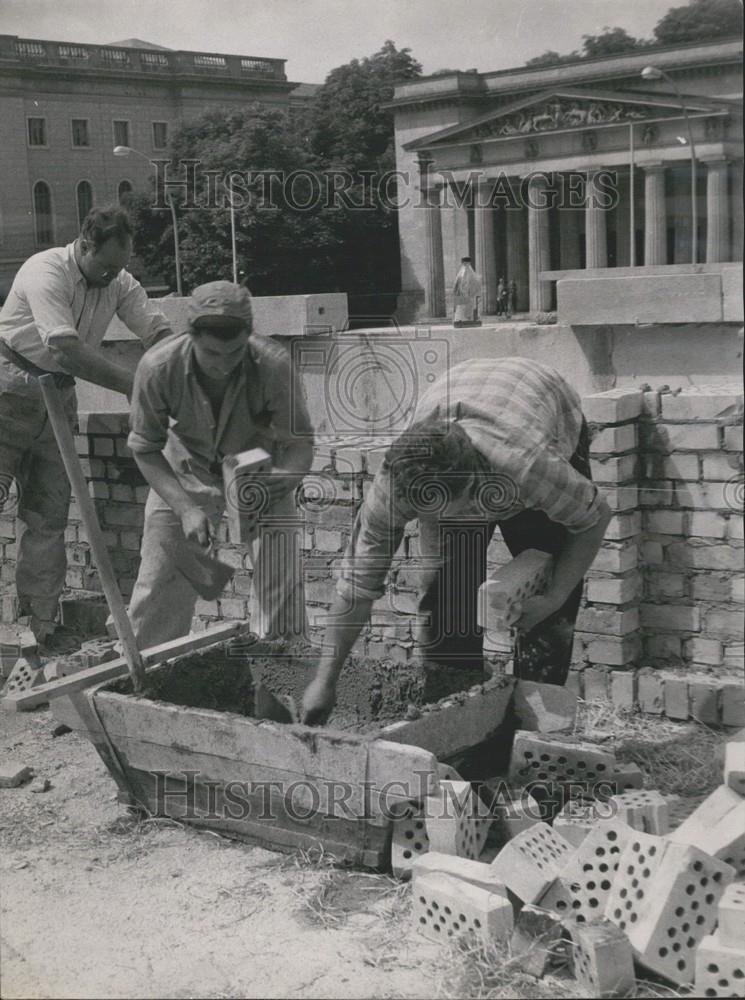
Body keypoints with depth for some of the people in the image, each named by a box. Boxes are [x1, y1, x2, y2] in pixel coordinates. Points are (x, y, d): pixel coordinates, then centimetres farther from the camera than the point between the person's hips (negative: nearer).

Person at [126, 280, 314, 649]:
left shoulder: (273, 365, -34)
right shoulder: (157, 368, -31)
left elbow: (300, 443, -23)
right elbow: (145, 449, -17)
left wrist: (285, 479, -46)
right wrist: (186, 508, -30)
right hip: (184, 473, 1)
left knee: (282, 585, -8)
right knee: (159, 584, 0)